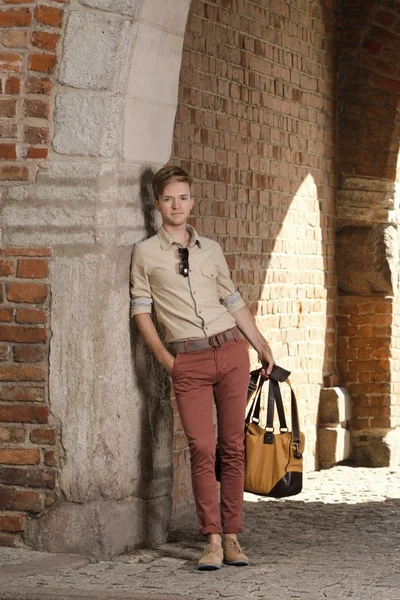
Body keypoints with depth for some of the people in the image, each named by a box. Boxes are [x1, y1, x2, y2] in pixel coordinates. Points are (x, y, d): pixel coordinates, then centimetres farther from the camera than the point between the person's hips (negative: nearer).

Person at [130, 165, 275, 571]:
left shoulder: (211, 249, 13)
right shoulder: (145, 253, 6)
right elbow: (141, 312, 5)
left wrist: (262, 346, 17)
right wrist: (166, 360, -4)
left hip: (230, 352, 3)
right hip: (188, 361, -3)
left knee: (233, 447, 1)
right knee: (202, 449, -10)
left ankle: (232, 536, 5)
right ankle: (213, 541, -8)